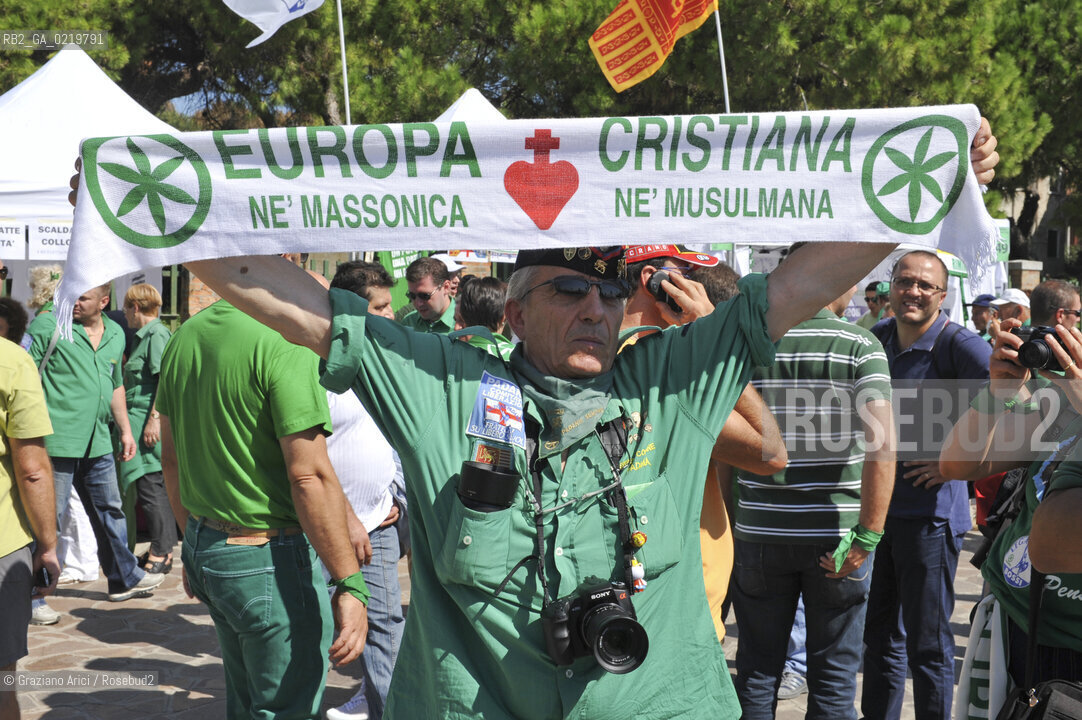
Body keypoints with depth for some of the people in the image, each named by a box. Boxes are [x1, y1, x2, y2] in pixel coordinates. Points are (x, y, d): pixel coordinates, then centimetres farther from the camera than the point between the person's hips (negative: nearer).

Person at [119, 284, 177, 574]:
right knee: (154, 487, 12)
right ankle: (162, 548, 17)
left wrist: (154, 419, -22)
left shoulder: (157, 334, -11)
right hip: (139, 420, 10)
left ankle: (161, 553, -3)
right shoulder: (144, 336, 19)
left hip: (149, 422, -10)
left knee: (151, 486, -7)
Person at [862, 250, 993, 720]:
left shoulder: (958, 345, -14)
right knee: (880, 630, 18)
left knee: (927, 640, 3)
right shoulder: (876, 338, 6)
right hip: (875, 503, 7)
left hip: (929, 509, -7)